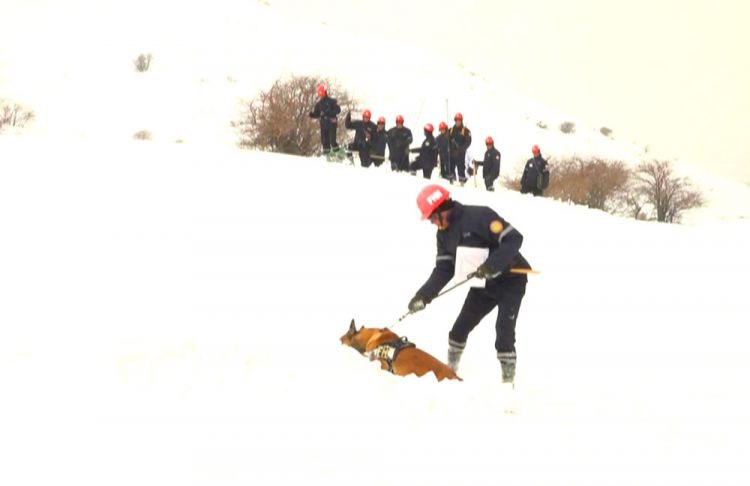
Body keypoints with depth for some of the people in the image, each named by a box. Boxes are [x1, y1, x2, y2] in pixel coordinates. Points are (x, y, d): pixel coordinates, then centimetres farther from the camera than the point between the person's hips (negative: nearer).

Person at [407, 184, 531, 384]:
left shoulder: (479, 216, -25)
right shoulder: (444, 233, 0)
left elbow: (514, 238, -29)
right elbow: (444, 270, 0)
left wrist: (491, 265, -37)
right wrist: (424, 295, -13)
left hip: (510, 279, -8)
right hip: (484, 284, 8)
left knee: (504, 330, -14)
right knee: (461, 327, 7)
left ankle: (508, 379, -3)